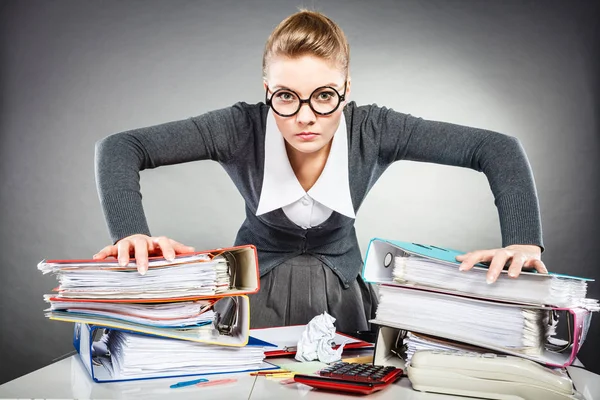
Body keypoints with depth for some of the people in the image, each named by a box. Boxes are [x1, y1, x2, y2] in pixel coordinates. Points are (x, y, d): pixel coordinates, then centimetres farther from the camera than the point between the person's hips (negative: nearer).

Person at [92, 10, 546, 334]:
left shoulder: (373, 131, -22)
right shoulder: (242, 128, -24)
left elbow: (499, 149, -22)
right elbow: (120, 148, -25)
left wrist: (523, 241, -34)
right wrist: (131, 233, -41)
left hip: (340, 287, 1)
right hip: (258, 286, 0)